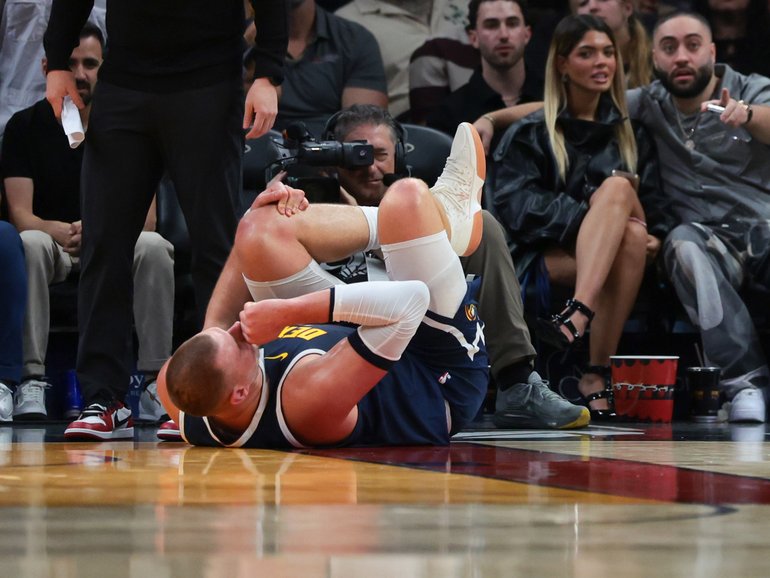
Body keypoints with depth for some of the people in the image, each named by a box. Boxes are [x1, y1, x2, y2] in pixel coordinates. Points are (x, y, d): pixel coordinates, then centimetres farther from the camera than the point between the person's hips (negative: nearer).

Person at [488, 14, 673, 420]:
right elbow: (515, 208, -4)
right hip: (546, 261, -2)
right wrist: (592, 216, -17)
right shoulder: (530, 135, 11)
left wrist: (653, 234, -10)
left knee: (618, 188, -30)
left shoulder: (631, 135, 22)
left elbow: (654, 204, 15)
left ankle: (578, 317, -44)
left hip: (619, 264, 2)